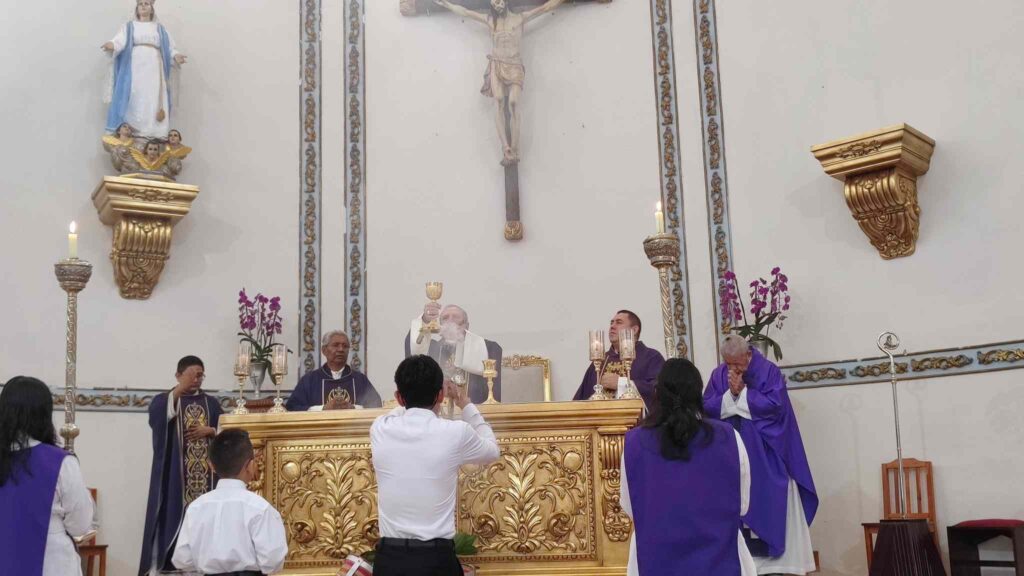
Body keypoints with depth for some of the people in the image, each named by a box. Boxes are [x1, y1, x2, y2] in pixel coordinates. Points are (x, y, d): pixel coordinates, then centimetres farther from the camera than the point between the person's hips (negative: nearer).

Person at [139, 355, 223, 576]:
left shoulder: (211, 403, 13)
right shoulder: (165, 399, 4)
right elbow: (157, 417, -19)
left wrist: (209, 431, -9)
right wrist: (180, 389, -28)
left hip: (204, 472, 3)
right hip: (174, 472, -3)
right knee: (171, 513, -8)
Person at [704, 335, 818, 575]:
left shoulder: (769, 371, -6)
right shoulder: (718, 375, 5)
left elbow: (774, 404, -17)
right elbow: (707, 407, -2)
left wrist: (742, 392, -15)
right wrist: (730, 394, -16)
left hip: (764, 454, -3)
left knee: (770, 506, 0)